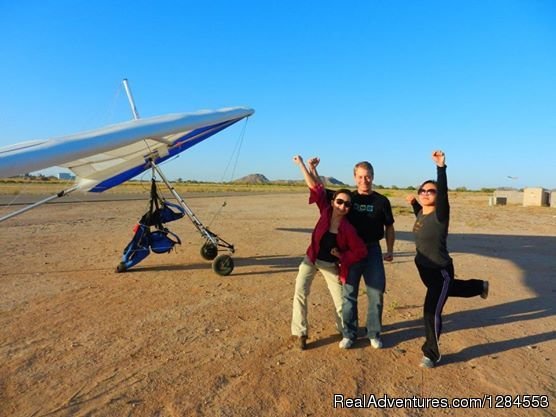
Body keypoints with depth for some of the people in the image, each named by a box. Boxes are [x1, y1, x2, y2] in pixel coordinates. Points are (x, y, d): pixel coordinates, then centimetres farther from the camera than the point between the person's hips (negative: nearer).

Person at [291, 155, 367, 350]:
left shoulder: (348, 229, -21)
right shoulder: (326, 211, -16)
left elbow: (361, 251, -14)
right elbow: (316, 187, -19)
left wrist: (342, 257, -17)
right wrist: (302, 164, -19)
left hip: (331, 265, -1)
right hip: (311, 259, 1)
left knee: (340, 301, 8)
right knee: (300, 293, -12)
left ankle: (345, 331, 37)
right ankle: (300, 333, 2)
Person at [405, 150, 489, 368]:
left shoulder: (440, 214, -23)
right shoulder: (421, 213, -2)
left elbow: (444, 192, -42)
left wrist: (441, 167, -53)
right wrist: (413, 203, 7)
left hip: (441, 270, -8)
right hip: (423, 268, 9)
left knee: (431, 311, -7)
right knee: (448, 289, 34)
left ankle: (431, 354, 14)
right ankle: (479, 286, 62)